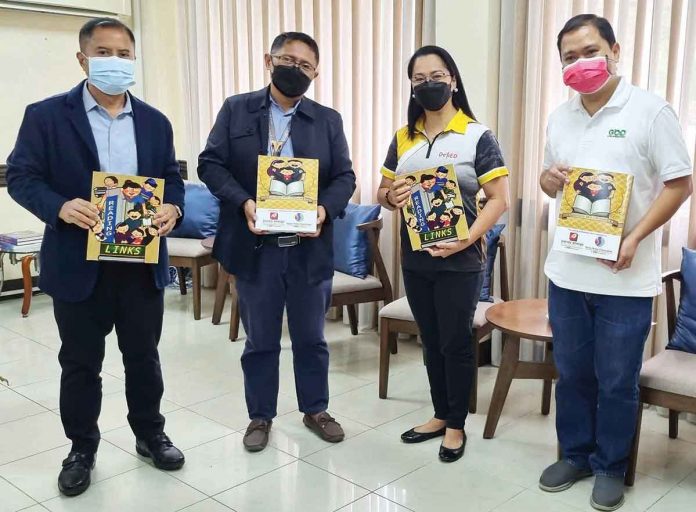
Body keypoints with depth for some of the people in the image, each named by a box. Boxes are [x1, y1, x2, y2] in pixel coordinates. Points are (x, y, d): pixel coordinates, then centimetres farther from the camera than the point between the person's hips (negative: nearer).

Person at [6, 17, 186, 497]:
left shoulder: (155, 122, 8)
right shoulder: (46, 115, -3)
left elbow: (173, 179, 11)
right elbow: (21, 176, -5)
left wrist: (174, 209, -12)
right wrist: (61, 207, -24)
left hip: (142, 262, 3)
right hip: (78, 263, -2)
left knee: (143, 356, 15)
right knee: (80, 363, 11)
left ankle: (151, 434, 34)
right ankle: (82, 449, 29)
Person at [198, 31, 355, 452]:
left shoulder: (328, 121, 7)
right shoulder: (236, 110, 3)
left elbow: (344, 176, 3)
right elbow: (211, 164, -2)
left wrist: (325, 210, -17)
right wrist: (243, 203, -18)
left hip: (309, 248, 1)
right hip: (256, 247, -1)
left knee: (311, 337, 14)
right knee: (260, 341, 11)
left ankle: (316, 410, 33)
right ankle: (261, 417, 28)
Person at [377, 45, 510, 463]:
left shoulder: (478, 136, -6)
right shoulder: (404, 138, 8)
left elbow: (499, 199, -10)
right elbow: (382, 193, 13)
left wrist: (466, 240, -22)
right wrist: (392, 196, -11)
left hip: (459, 260, -4)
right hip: (415, 259, 5)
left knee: (456, 342, 5)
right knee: (431, 341, 15)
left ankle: (456, 425, 22)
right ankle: (440, 415, 32)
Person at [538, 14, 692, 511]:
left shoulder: (651, 110, -8)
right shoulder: (560, 117, 9)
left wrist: (634, 238, -20)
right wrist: (548, 179, -6)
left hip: (625, 278, -5)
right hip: (567, 271, 5)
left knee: (616, 382, 7)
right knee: (572, 373, 16)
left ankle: (610, 467, 26)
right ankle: (575, 454, 33)